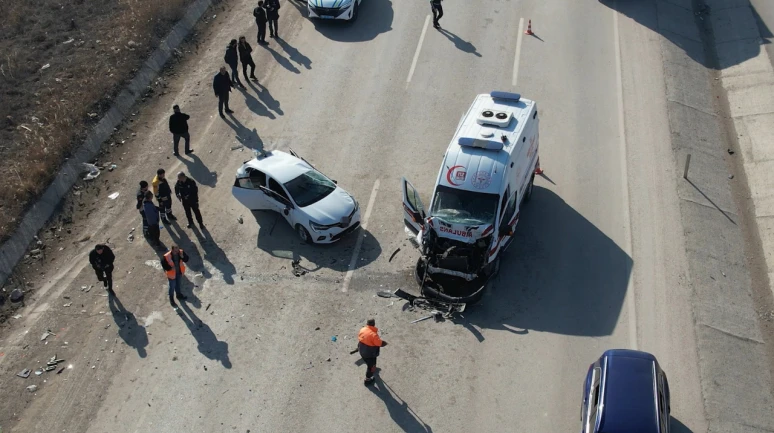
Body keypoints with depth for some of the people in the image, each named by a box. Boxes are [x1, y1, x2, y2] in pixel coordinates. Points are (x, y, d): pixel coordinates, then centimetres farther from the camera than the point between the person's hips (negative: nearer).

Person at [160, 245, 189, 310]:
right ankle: (172, 300, 37)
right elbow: (163, 264, -18)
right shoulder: (166, 256, -30)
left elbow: (186, 260, -15)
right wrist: (170, 268, -29)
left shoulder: (181, 252, -19)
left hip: (179, 272, 4)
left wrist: (182, 257, -34)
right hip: (172, 274, -4)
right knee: (172, 287, 15)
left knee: (178, 284, 29)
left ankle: (179, 295, 55)